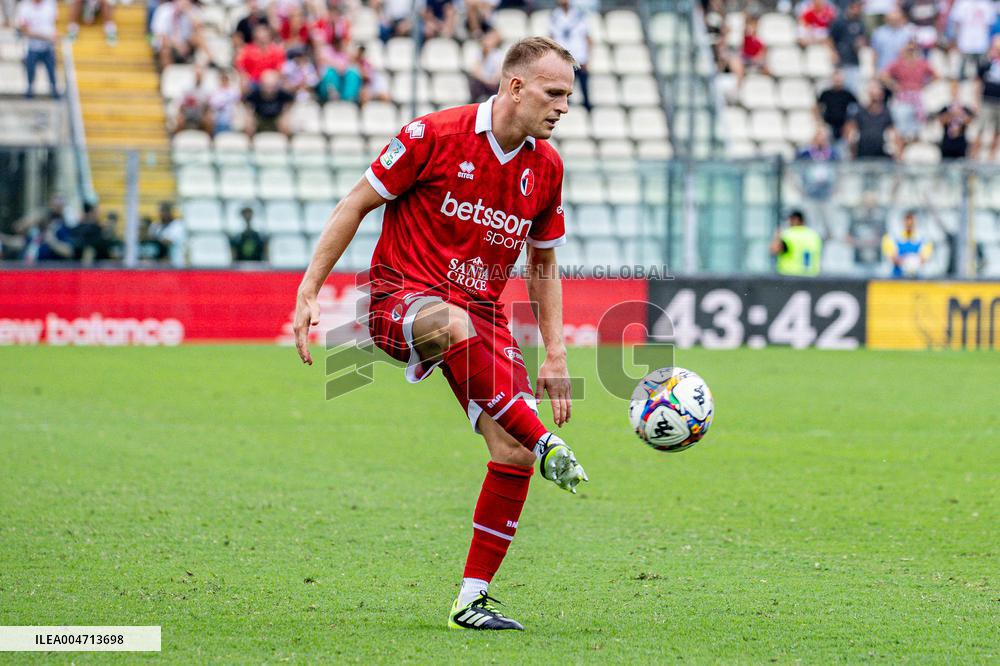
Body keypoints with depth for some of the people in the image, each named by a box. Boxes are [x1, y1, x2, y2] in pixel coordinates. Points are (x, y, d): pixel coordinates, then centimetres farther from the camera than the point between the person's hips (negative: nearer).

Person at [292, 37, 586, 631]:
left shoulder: (546, 166, 4)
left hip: (483, 311, 5)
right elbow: (356, 205, -3)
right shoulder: (435, 136, -11)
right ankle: (546, 443, -32)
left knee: (513, 453, -12)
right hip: (401, 300, -5)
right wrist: (309, 291, -9)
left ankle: (472, 600, -1)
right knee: (454, 324, -43)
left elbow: (544, 262, 18)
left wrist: (555, 353, 12)